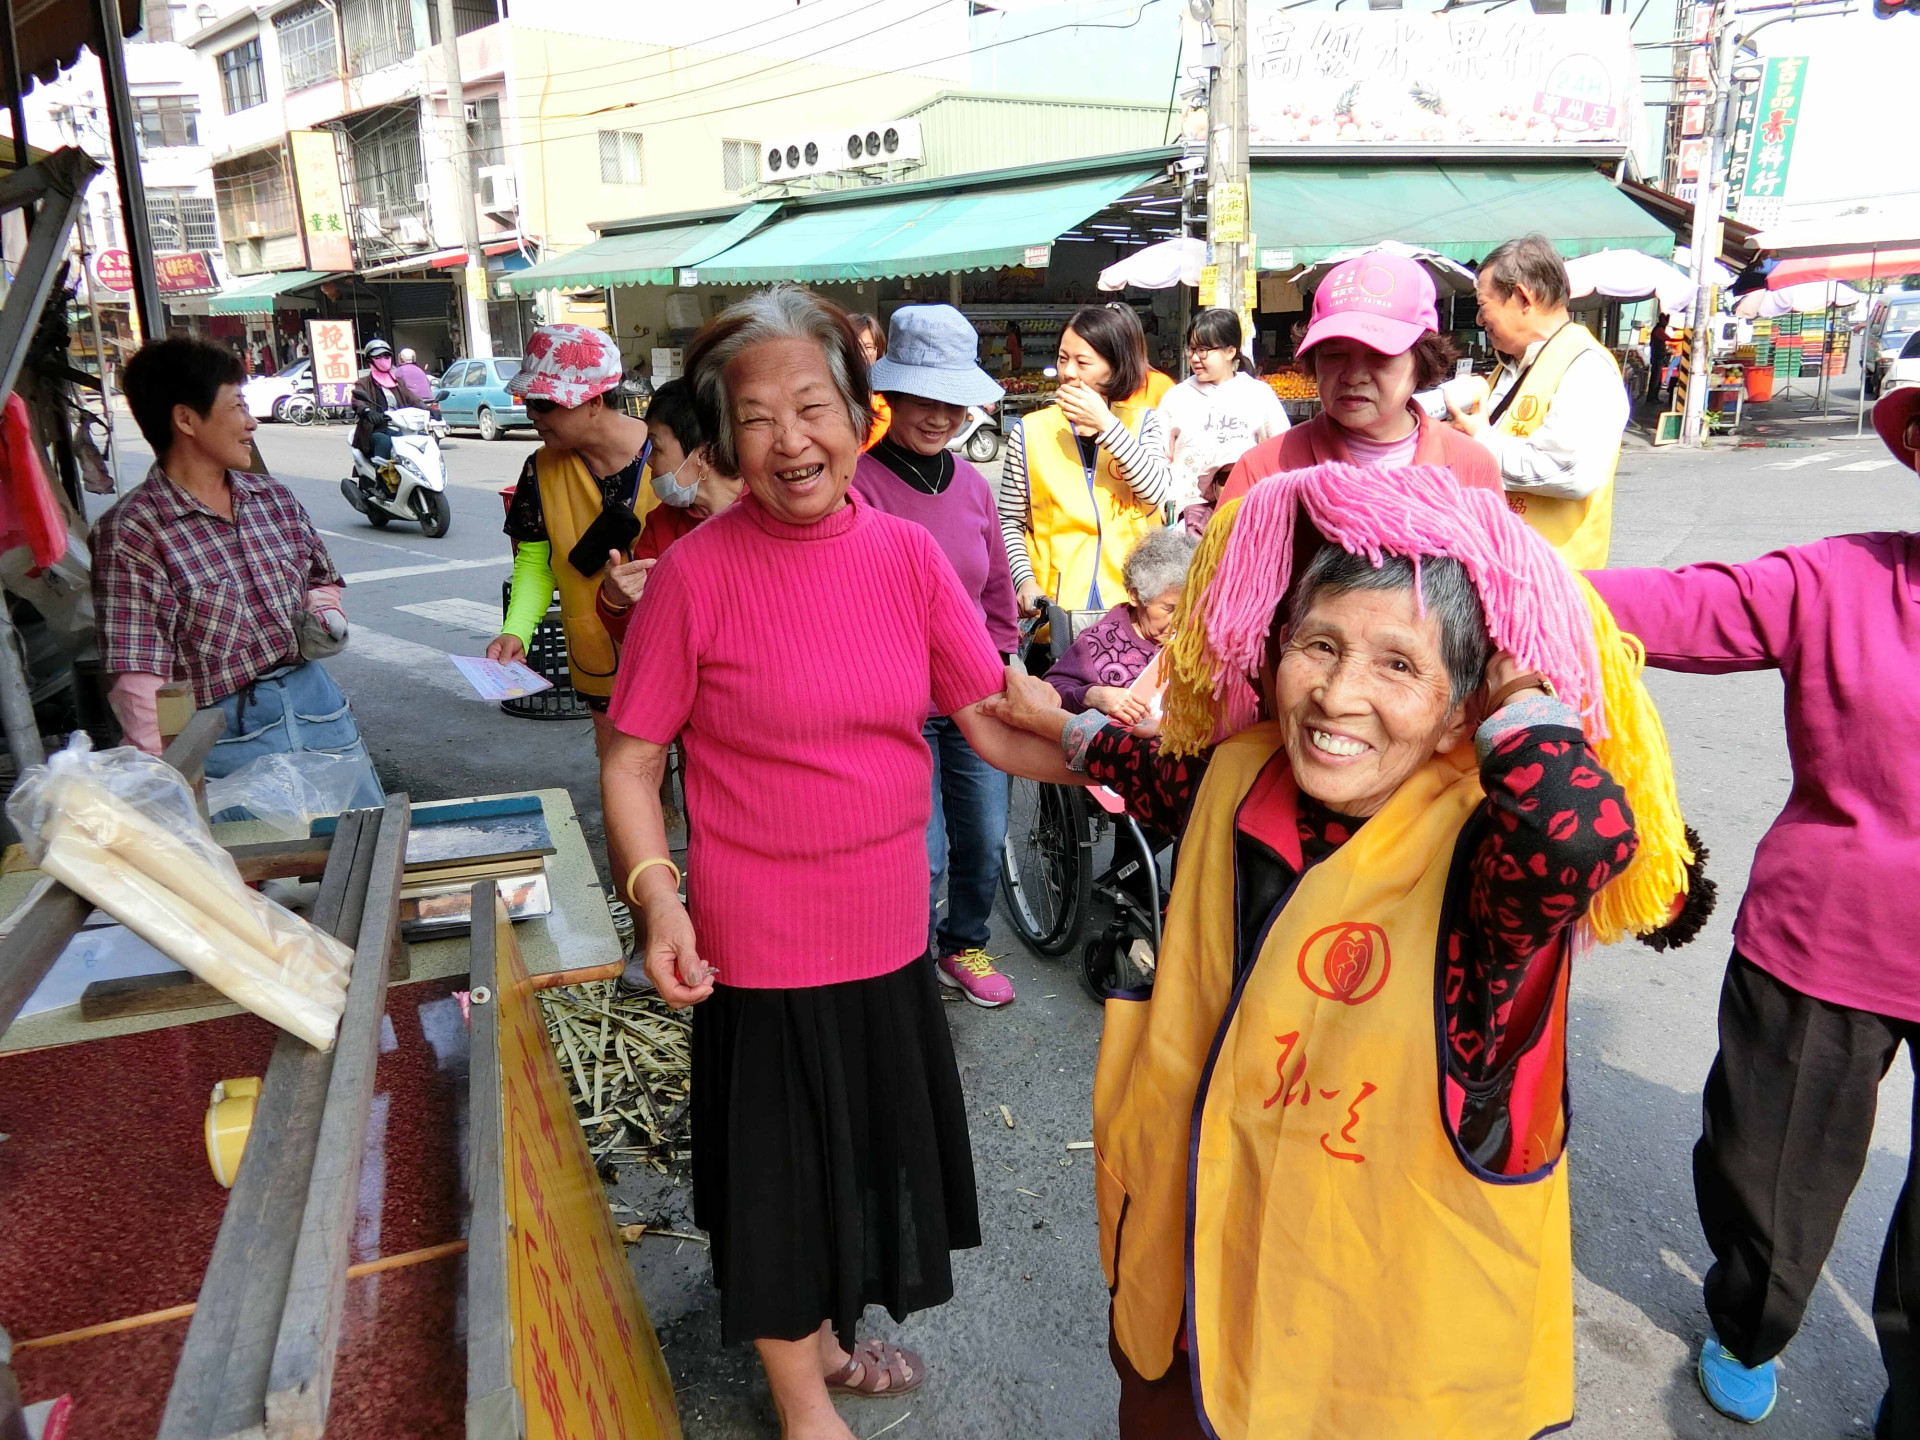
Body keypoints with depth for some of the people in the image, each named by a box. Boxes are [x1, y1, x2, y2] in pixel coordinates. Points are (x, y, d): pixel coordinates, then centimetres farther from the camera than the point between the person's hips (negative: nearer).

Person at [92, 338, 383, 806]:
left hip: (314, 699, 6)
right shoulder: (130, 531, -11)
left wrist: (325, 613, 0)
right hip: (227, 735, -6)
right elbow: (138, 677, -16)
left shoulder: (271, 496, 8)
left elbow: (322, 579, 23)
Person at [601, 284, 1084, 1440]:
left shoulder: (908, 554, -4)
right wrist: (657, 894, -22)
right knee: (779, 1164, 15)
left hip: (889, 928, 5)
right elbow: (632, 758, -8)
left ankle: (829, 1330, 54)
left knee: (868, 1144, 23)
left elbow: (997, 724, -3)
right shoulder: (698, 572, -14)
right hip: (760, 943, -4)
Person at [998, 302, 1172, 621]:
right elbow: (1010, 523, 5)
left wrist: (1105, 424, -11)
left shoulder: (1143, 423, 8)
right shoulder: (1030, 431, 5)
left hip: (1132, 598, 1)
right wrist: (1025, 581, -11)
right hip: (1055, 601, 0)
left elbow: (1156, 491, -10)